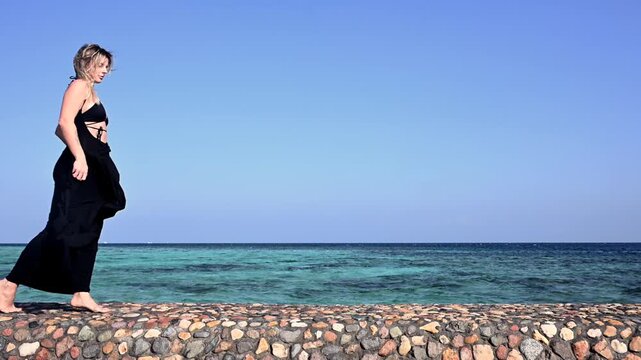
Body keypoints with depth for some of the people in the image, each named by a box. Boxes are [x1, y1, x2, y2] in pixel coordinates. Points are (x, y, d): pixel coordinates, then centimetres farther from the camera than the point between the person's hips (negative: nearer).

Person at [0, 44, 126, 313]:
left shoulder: (91, 93, 24)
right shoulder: (79, 86, -3)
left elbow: (60, 130, 24)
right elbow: (65, 122, -18)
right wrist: (80, 157, -26)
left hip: (94, 170, 10)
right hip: (80, 166, -10)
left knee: (88, 233, 6)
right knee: (62, 230, -14)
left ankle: (80, 294, 7)